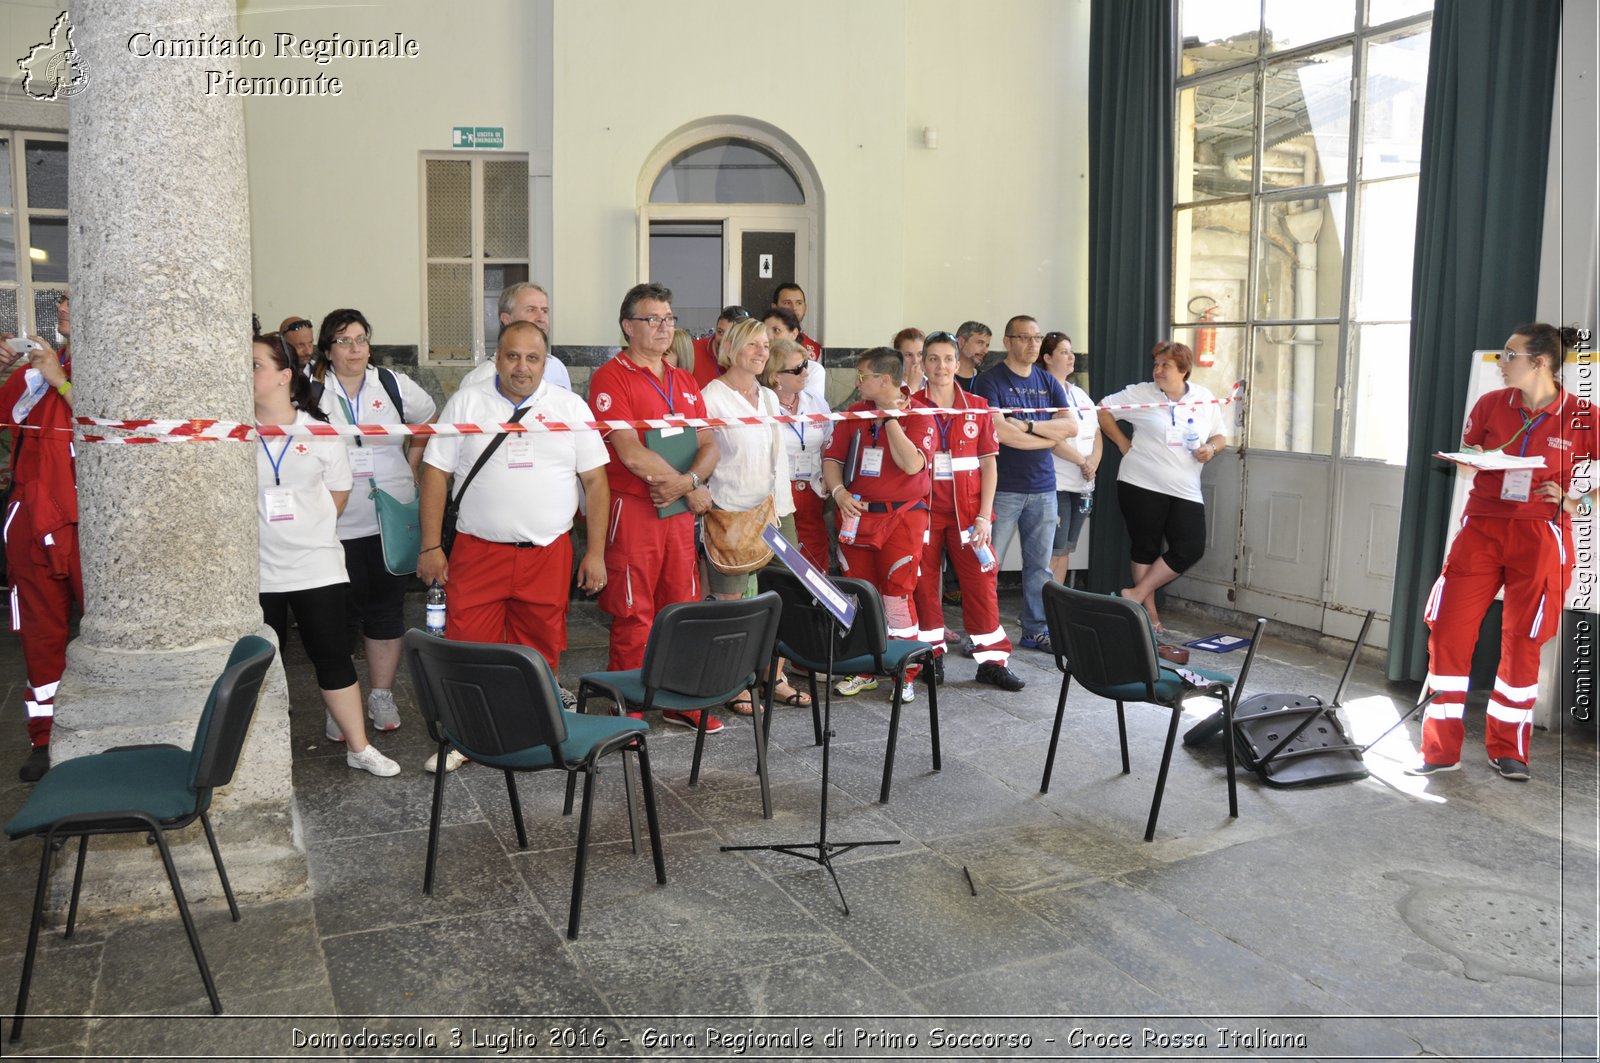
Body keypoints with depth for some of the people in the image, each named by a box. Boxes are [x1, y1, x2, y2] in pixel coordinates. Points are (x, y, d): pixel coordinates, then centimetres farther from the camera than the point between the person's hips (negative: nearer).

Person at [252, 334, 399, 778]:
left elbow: (338, 492, 8)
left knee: (333, 656, 3)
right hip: (257, 570, 1)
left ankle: (359, 747, 12)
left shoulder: (320, 433, 1)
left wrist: (307, 529, 4)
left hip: (316, 565, -1)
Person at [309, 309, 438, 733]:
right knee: (341, 614, 4)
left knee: (387, 607, 9)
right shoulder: (310, 394, -1)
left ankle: (381, 695, 20)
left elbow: (428, 424, 19)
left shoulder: (395, 386, 5)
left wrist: (410, 469, 12)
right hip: (337, 524, -2)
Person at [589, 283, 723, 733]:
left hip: (680, 511, 6)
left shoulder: (685, 383, 16)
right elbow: (631, 454, -16)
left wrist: (686, 481, -10)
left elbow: (708, 446, 12)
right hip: (632, 510, -6)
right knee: (634, 615, -2)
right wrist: (693, 489, -9)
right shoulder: (611, 377, -7)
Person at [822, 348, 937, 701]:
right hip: (857, 515, 5)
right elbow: (832, 459, 9)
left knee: (898, 591, -6)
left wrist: (890, 418, -16)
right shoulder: (854, 414, 10)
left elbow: (912, 464, -19)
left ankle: (905, 674, 5)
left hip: (902, 516, -4)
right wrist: (839, 492, -9)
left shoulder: (918, 415, -4)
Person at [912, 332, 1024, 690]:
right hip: (923, 509, -1)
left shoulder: (977, 408, 5)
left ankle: (992, 660, 10)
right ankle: (932, 656, 18)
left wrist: (984, 515, -3)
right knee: (924, 583, 4)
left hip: (967, 511, 1)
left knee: (981, 582, 1)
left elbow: (988, 464, 5)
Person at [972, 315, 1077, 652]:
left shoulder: (1048, 382, 14)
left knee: (1039, 565, 11)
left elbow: (1071, 426, 3)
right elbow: (998, 430, -18)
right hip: (1003, 488, -6)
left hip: (1043, 487, 6)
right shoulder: (990, 380, -4)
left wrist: (1027, 426, -11)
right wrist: (1048, 436, -7)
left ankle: (1036, 630, 21)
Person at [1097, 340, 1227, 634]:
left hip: (1185, 490, 3)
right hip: (1142, 486, -3)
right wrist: (1122, 443, -2)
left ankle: (1136, 595, 5)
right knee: (1146, 548, 5)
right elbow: (1103, 410, 3)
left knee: (1191, 549, -6)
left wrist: (1211, 448, -7)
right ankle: (1150, 613, 16)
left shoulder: (1205, 399, 6)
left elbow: (1220, 436, 15)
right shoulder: (1141, 394, -2)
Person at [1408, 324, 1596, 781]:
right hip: (1482, 528, 2)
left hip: (1541, 537, -2)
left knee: (1522, 642, 4)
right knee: (1448, 630, -5)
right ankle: (1441, 749, 5)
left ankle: (1506, 750, 20)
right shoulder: (1490, 404, 5)